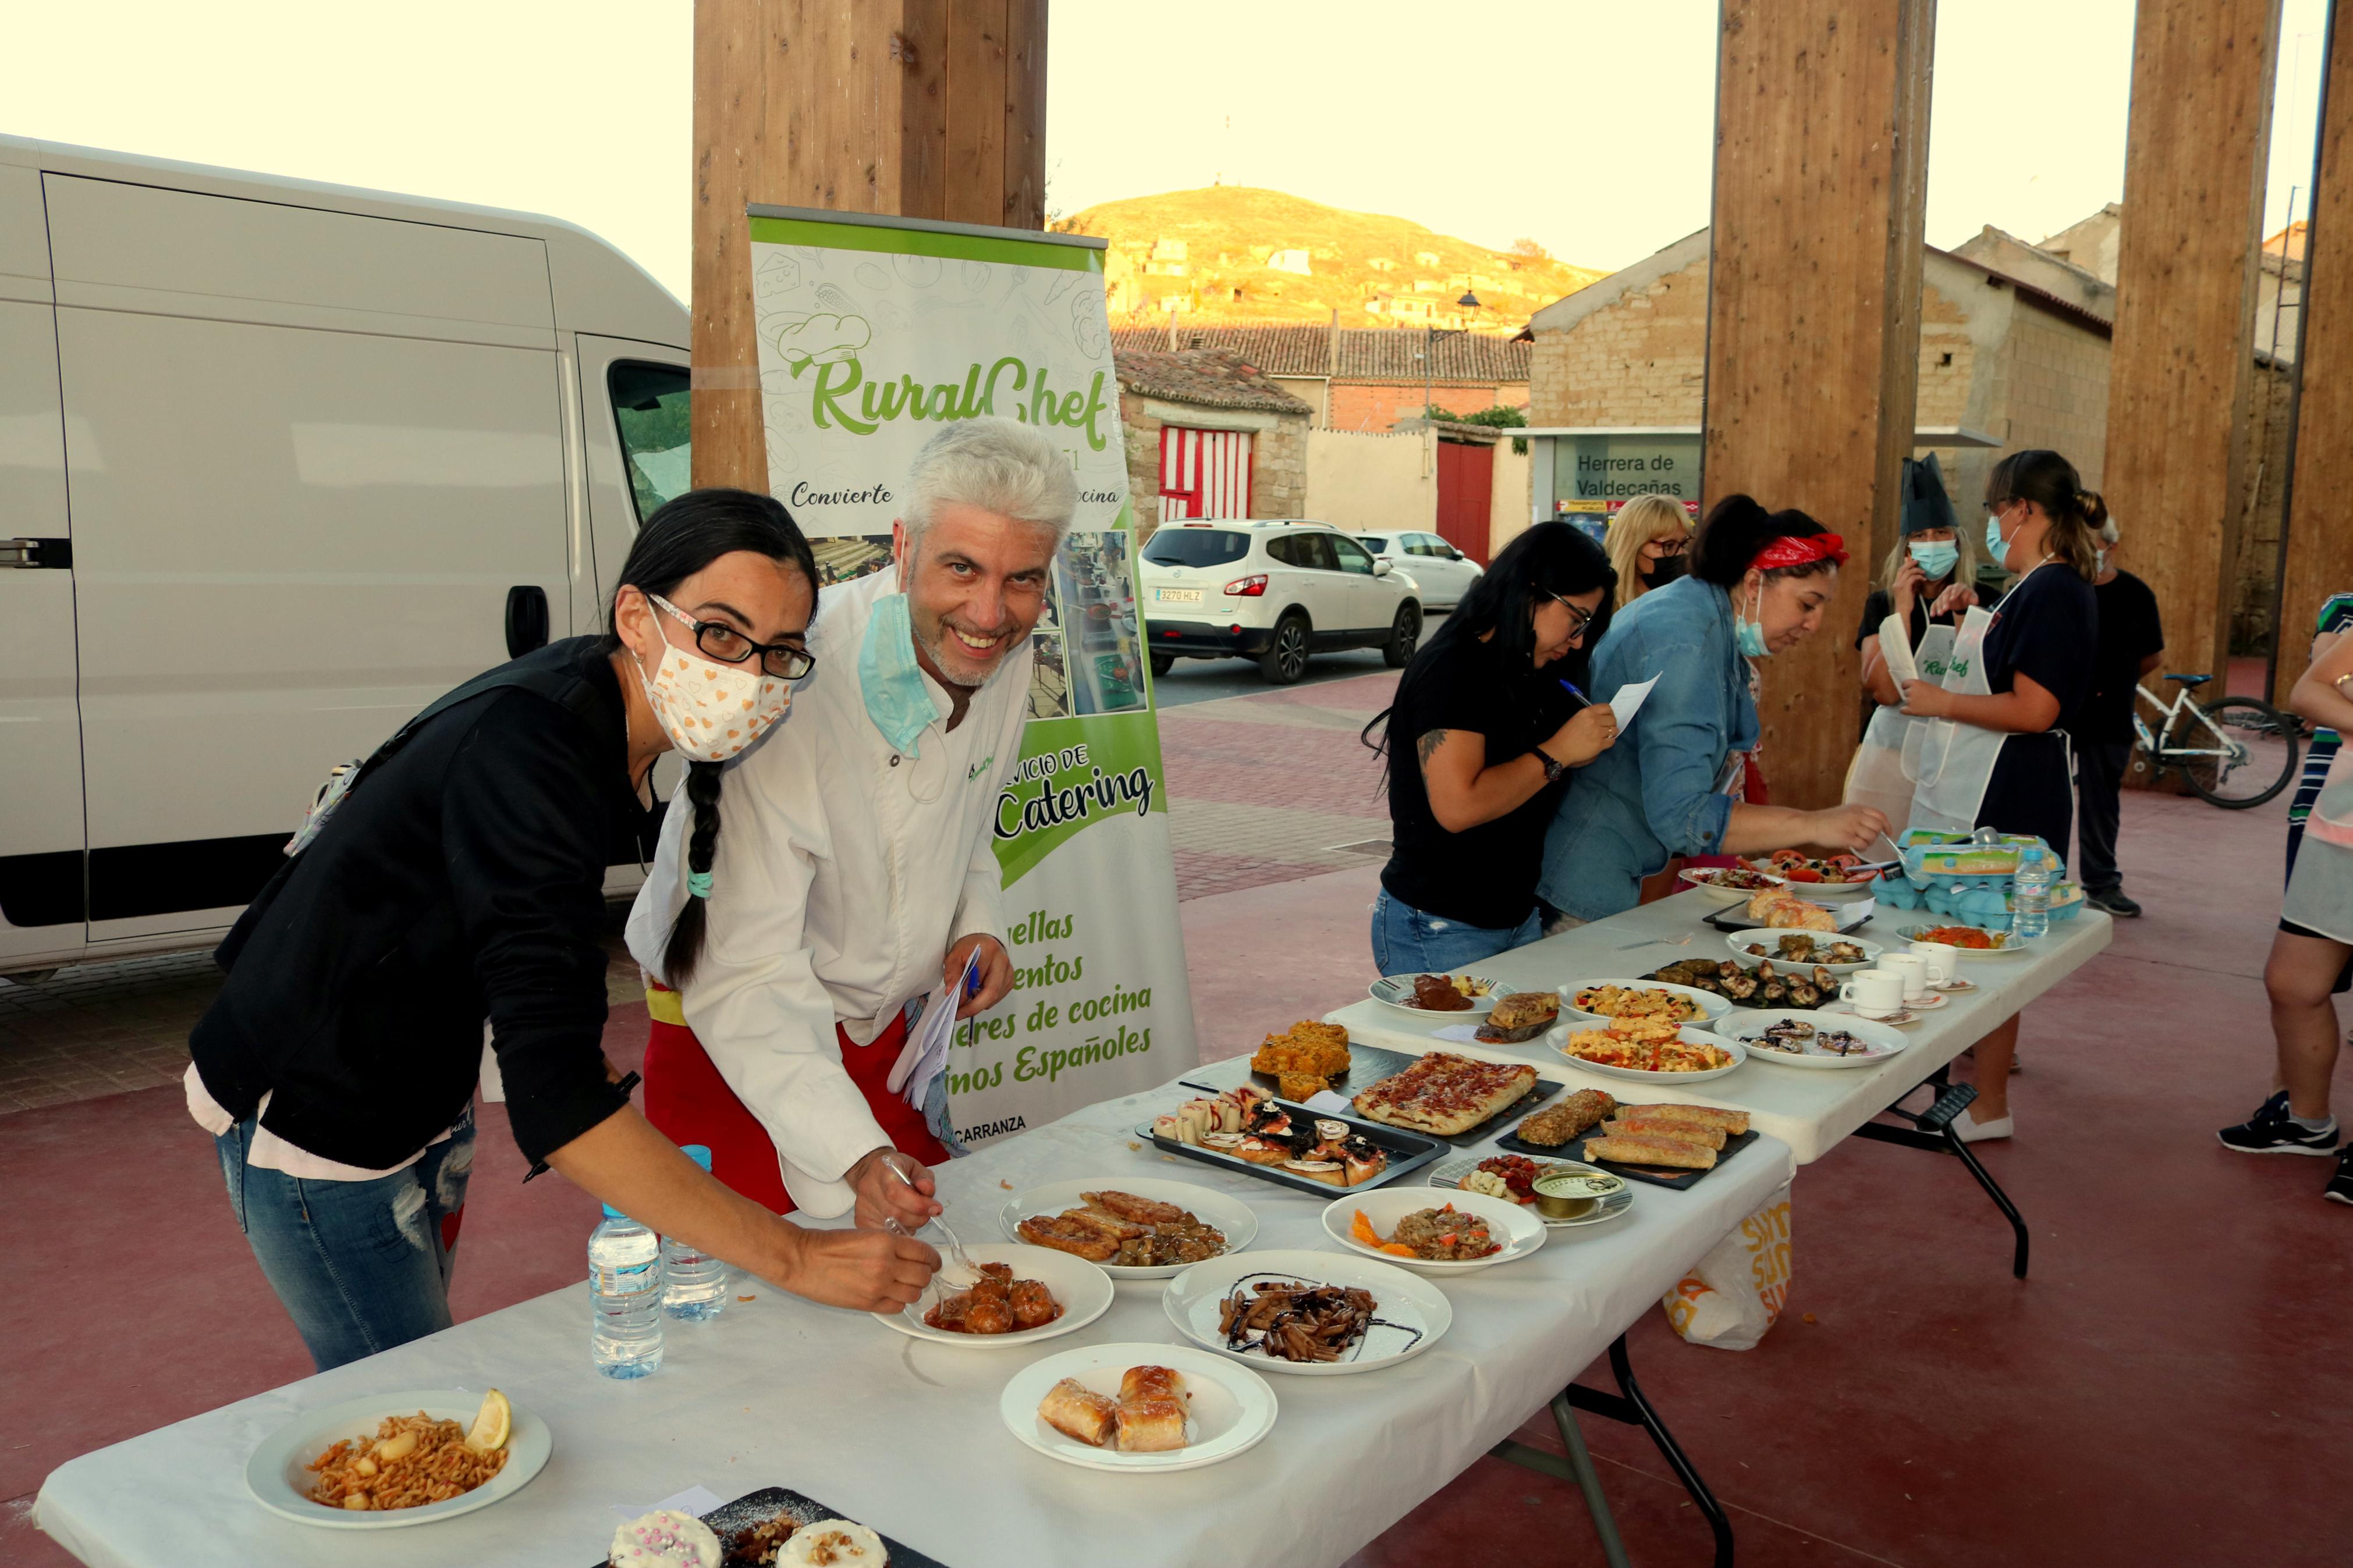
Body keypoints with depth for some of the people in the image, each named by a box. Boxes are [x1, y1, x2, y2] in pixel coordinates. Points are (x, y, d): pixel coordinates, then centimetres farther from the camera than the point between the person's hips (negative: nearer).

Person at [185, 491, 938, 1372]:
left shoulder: (603, 701, -10)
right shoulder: (530, 754, -37)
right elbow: (556, 1103, -42)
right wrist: (795, 1257, -43)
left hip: (426, 1093, 8)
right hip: (315, 1123, -8)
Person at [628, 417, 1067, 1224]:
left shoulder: (1006, 660, -9)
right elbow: (742, 972, -33)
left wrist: (978, 925, -7)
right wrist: (853, 1155, -42)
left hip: (891, 1031, 7)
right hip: (734, 1046, -6)